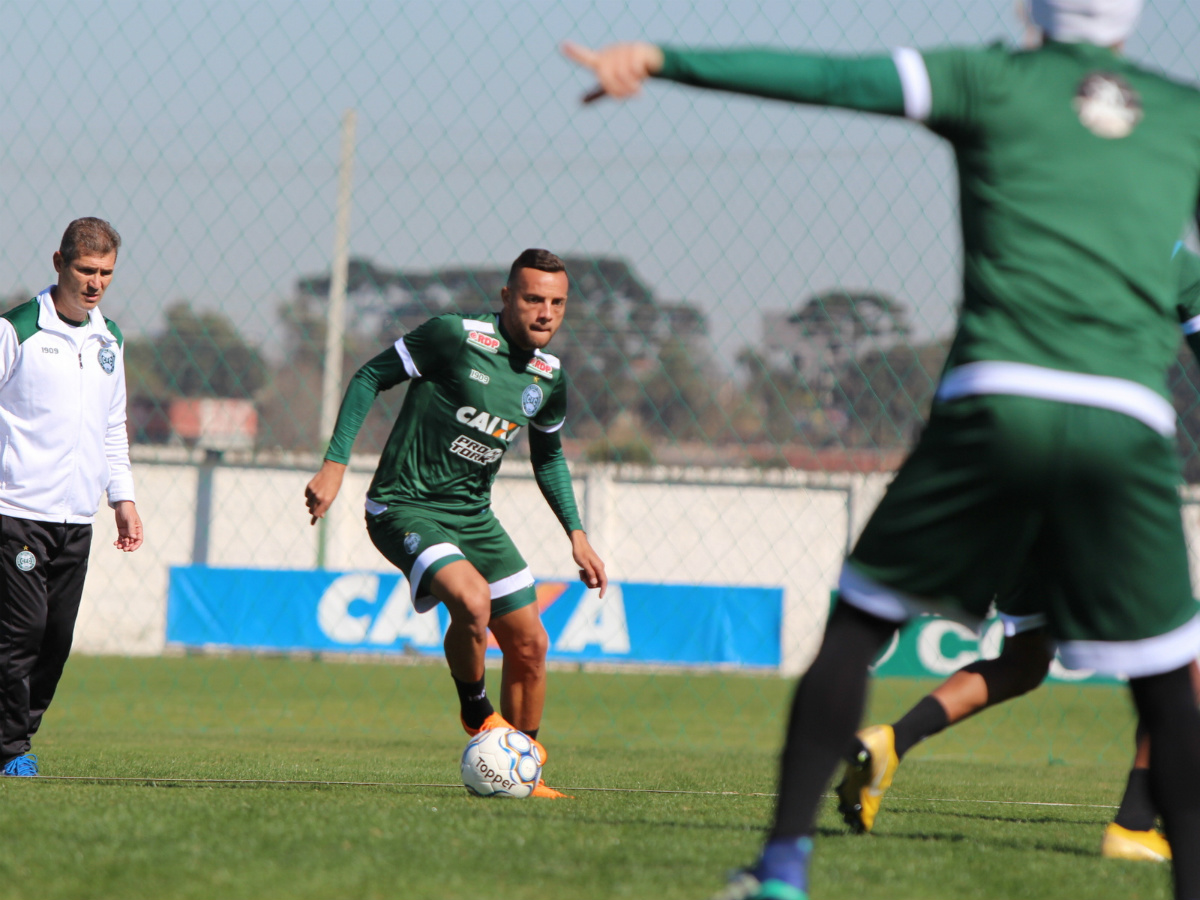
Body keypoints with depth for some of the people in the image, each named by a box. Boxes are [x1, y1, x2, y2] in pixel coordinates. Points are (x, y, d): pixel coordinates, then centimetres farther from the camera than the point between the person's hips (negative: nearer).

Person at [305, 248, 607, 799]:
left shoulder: (549, 378, 4)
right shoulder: (457, 336, -16)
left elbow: (548, 456, 22)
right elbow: (371, 376, -8)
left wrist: (576, 534, 15)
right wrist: (335, 464, -14)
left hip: (473, 514, 7)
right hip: (405, 507, -7)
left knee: (530, 646, 4)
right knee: (472, 600, -32)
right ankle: (476, 714, -5)